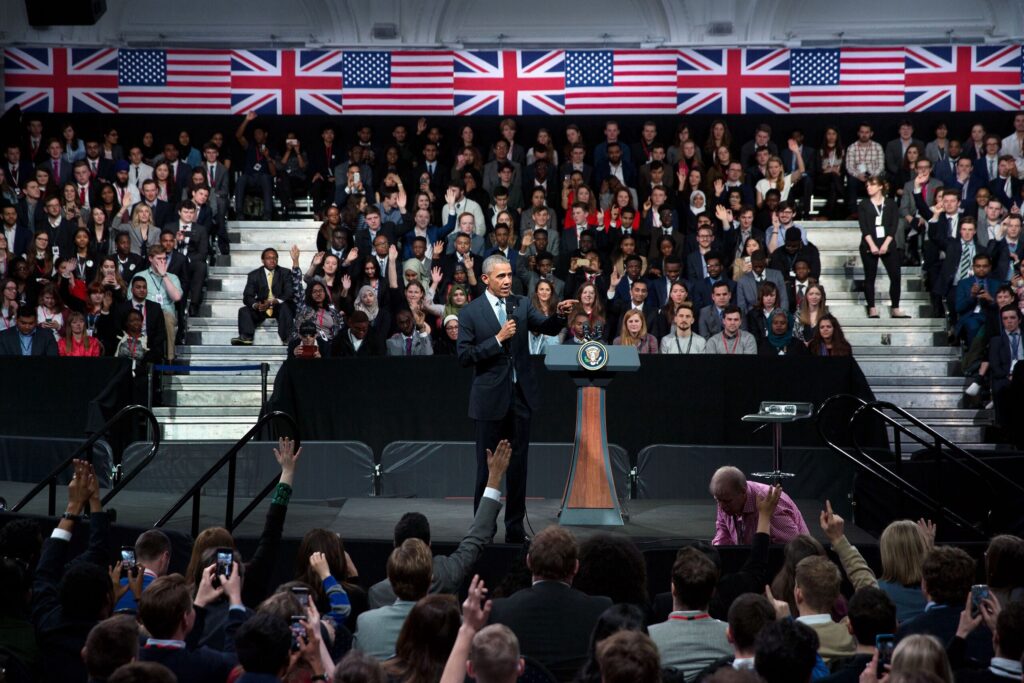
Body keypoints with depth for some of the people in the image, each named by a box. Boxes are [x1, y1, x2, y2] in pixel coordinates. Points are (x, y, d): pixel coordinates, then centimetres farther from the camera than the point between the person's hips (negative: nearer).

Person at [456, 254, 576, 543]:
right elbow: (464, 355, -10)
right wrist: (498, 339, -18)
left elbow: (547, 328, -3)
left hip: (520, 395, 3)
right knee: (487, 466, 4)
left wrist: (560, 314, -23)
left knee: (518, 465, 8)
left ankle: (515, 528, 15)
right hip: (490, 398, -3)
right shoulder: (470, 312, -4)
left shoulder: (521, 304, 7)